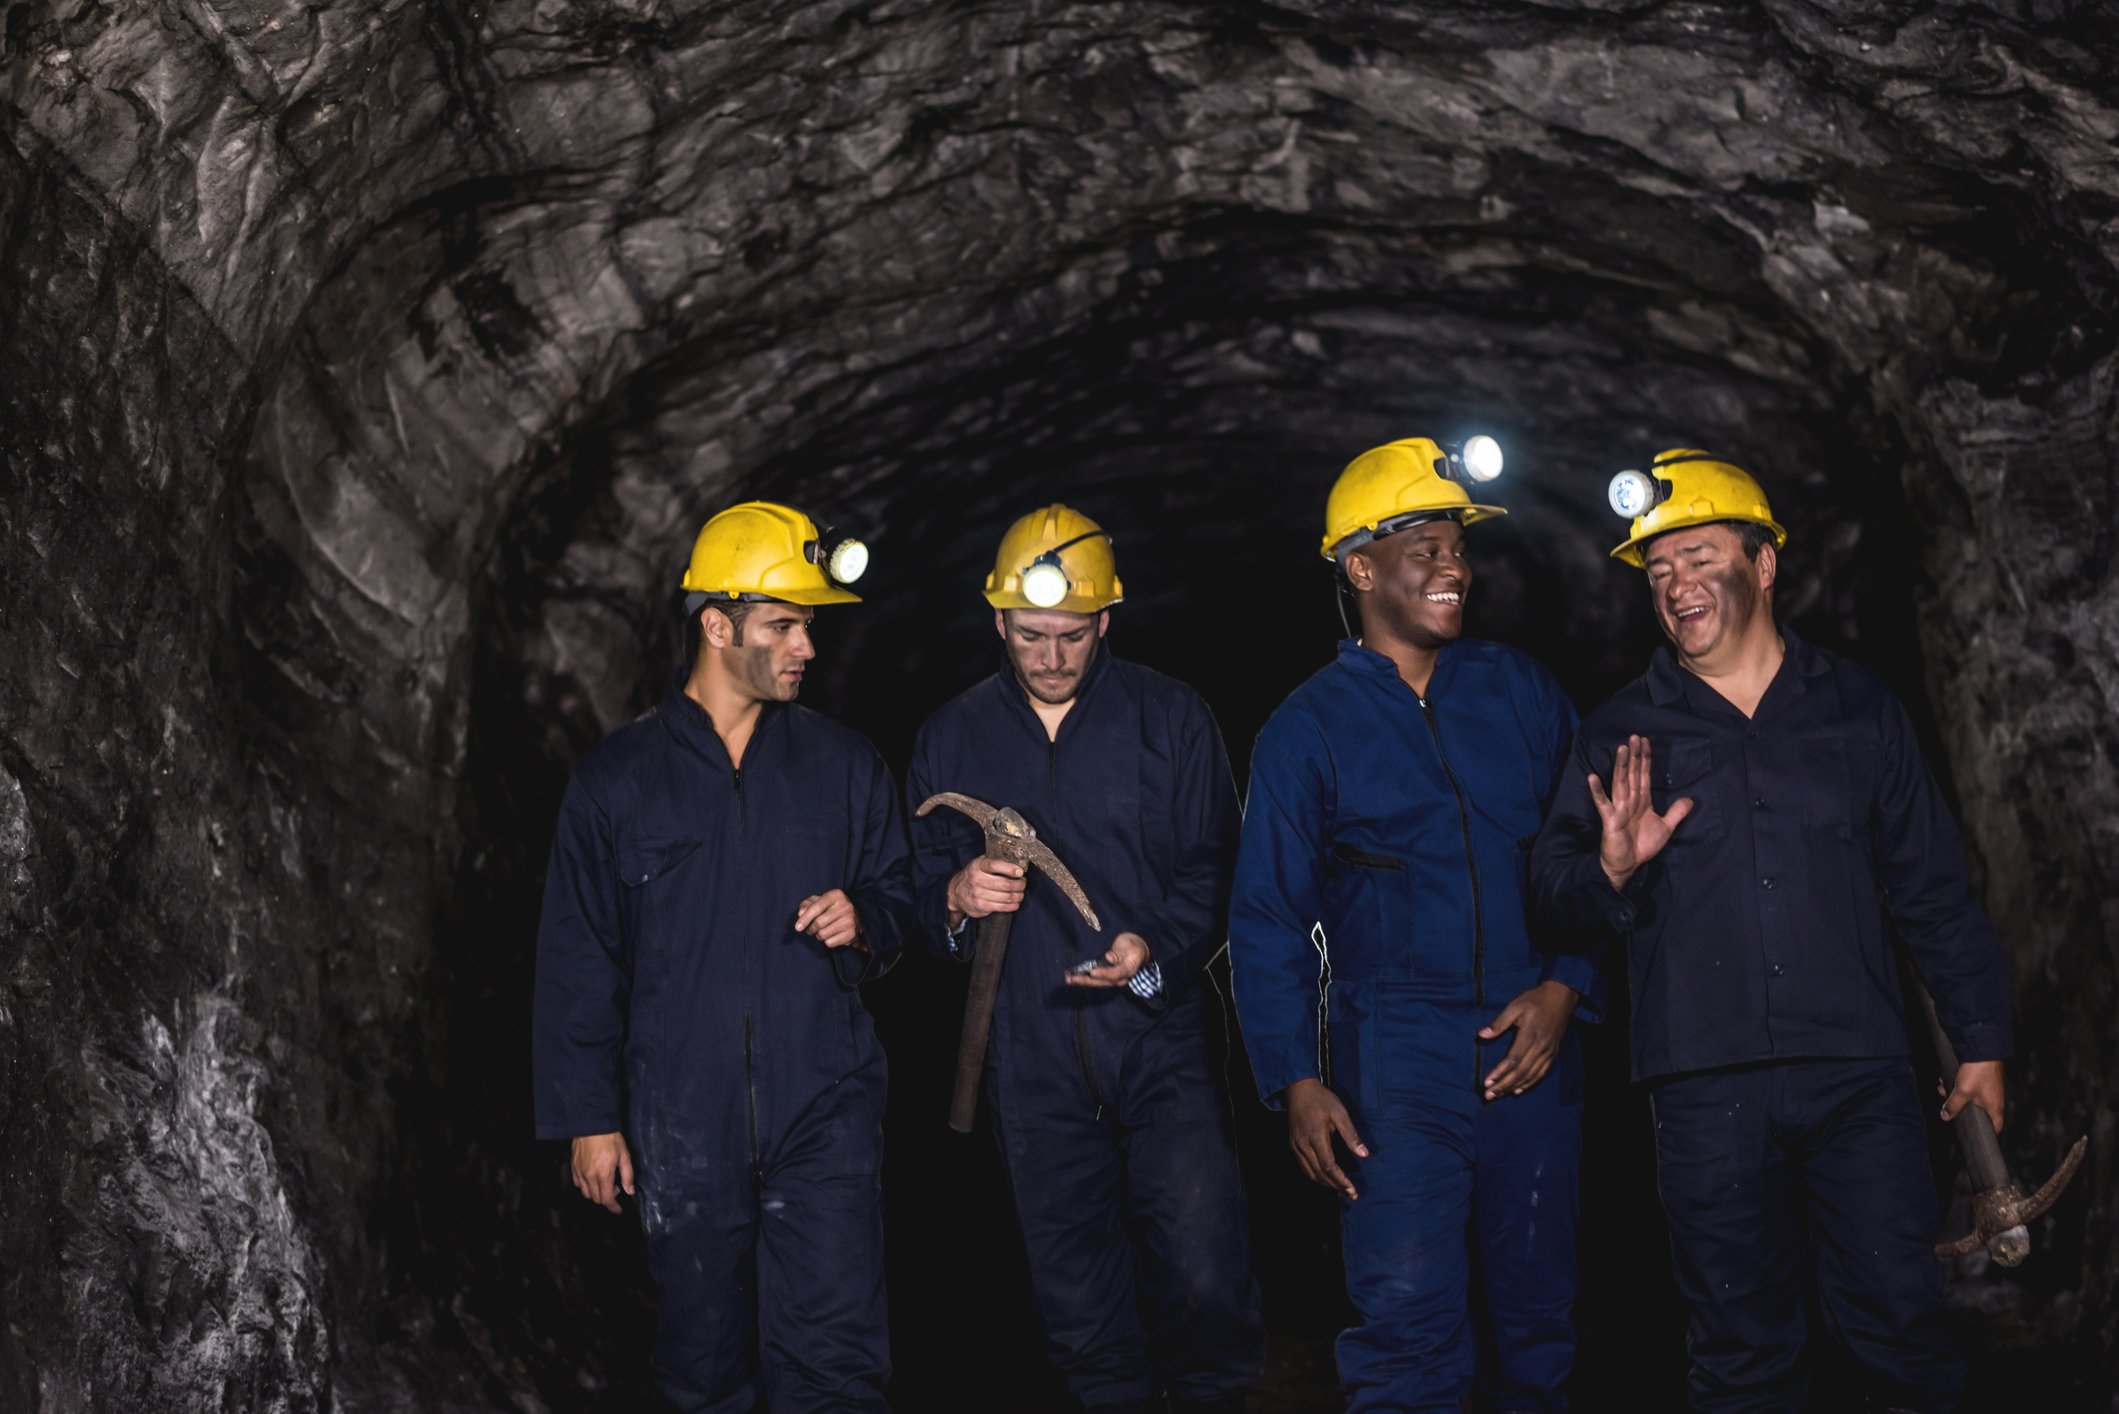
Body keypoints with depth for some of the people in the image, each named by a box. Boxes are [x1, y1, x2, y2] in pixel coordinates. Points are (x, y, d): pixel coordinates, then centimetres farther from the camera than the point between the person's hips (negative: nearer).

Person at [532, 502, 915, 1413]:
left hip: (824, 1113, 0)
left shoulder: (842, 765, 7)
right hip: (683, 1125, 0)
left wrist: (863, 922, -9)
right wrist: (588, 1118, 3)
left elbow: (896, 899, 16)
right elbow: (577, 963, 5)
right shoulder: (617, 779, 2)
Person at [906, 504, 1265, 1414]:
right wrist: (954, 898, -9)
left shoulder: (1170, 718, 3)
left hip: (1161, 1048, -2)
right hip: (1031, 1065, 2)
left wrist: (1157, 950, -16)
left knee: (1206, 1287, -8)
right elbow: (919, 888, 13)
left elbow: (1216, 872, 1)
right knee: (1080, 1310, 8)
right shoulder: (952, 739, 10)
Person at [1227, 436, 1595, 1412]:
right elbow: (1268, 920, 1)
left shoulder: (1520, 692, 8)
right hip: (1395, 1064, -3)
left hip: (1531, 1048, 3)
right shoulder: (1307, 728, 1)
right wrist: (1296, 1082, -7)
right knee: (1407, 1325, -9)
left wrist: (1566, 987, -5)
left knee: (1538, 1314, 12)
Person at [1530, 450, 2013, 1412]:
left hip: (1858, 1075, 0)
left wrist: (1981, 1041, 12)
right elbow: (1555, 887, 4)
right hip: (1705, 1087, 0)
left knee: (1901, 1317, -1)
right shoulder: (1623, 733, 9)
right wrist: (1611, 871, -18)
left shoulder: (1856, 709, 10)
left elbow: (1932, 889, 13)